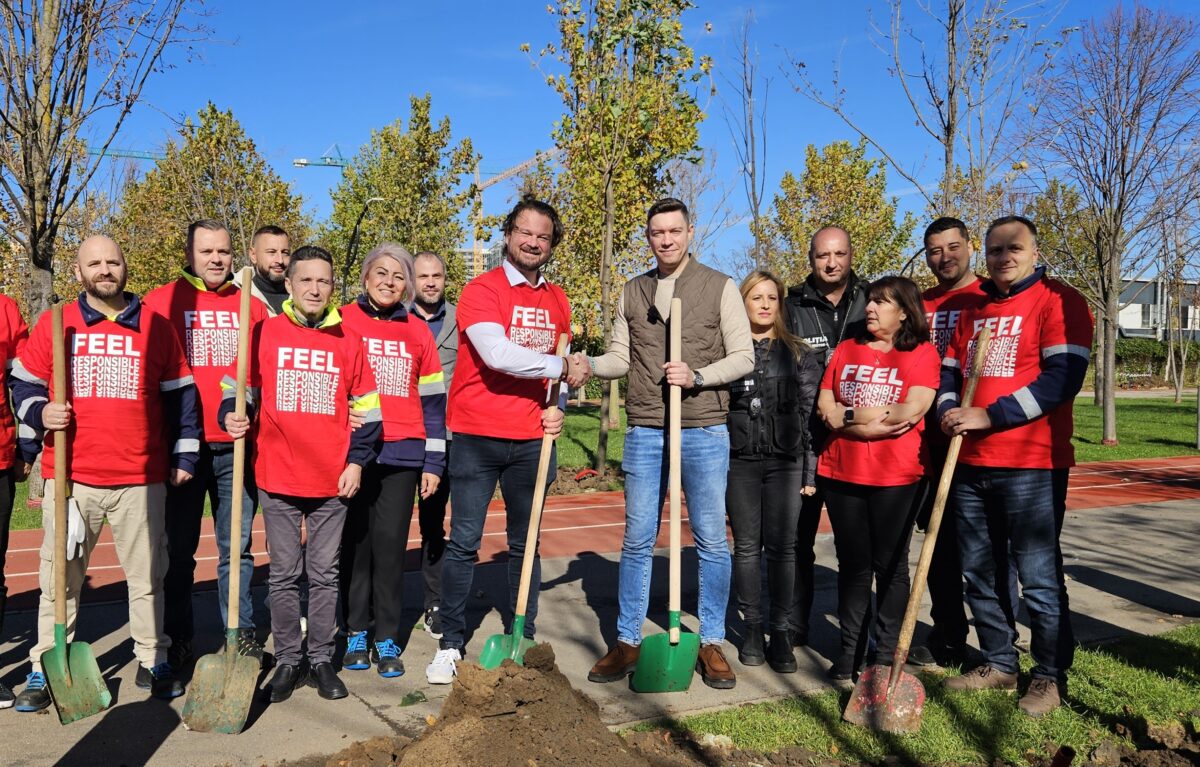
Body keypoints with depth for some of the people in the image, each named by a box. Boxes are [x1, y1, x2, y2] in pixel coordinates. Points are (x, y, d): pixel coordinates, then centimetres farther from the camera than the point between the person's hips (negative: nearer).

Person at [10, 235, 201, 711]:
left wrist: (184, 456, 8)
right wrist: (41, 412, -9)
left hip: (142, 479, 0)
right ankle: (45, 670, 18)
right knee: (59, 576, 6)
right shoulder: (53, 324, 6)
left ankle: (152, 662, 21)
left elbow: (180, 396, 11)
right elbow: (23, 385, 13)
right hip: (70, 477, 0)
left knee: (147, 576, 7)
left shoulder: (157, 327, 7)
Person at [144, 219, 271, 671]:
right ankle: (178, 638, 20)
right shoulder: (160, 302, 5)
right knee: (178, 546, 8)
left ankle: (241, 633, 18)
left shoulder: (251, 307, 10)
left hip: (236, 446, 1)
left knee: (237, 545, 7)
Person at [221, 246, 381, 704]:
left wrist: (356, 461, 2)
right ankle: (287, 661, 22)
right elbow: (236, 389, 7)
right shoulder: (264, 333, 1)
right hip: (277, 477, -1)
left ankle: (322, 660, 22)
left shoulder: (348, 341, 5)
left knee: (325, 574, 10)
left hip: (333, 481, 1)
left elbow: (365, 409, 9)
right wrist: (232, 417, -14)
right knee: (284, 575, 9)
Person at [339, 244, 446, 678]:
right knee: (355, 543, 4)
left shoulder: (418, 333, 9)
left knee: (390, 545, 2)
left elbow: (433, 400, 10)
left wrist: (433, 463, 6)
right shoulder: (342, 322, 4)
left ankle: (387, 640, 14)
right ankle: (356, 633, 20)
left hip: (402, 455, 1)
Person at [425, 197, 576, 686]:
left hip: (532, 441, 5)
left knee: (525, 544, 12)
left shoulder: (557, 301, 11)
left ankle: (524, 640, 24)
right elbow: (498, 355, -22)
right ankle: (450, 644, 15)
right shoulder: (481, 290, -6)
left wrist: (555, 408, 2)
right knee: (463, 542, 2)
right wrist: (561, 365, -14)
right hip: (478, 437, -4)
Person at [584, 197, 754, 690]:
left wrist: (696, 376, -17)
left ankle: (711, 643, 19)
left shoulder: (720, 287, 2)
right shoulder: (632, 293, 11)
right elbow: (621, 359, 11)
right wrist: (586, 363, -9)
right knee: (637, 541, 7)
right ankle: (628, 641, 19)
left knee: (711, 541, 4)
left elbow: (743, 357, -1)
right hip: (644, 432, 2)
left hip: (704, 432, -2)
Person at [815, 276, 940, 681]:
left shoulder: (922, 353, 0)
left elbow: (912, 412, -14)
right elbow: (824, 407, 4)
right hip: (841, 473, 4)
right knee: (852, 563, 11)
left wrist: (849, 415, -8)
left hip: (895, 476, -4)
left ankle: (887, 654, 18)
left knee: (890, 565, 7)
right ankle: (850, 651, 20)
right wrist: (880, 419, -9)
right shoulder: (846, 349, 12)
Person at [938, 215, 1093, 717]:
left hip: (1032, 466, -6)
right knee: (980, 574, 13)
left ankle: (1051, 676, 18)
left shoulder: (1058, 301, -5)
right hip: (970, 464, 7)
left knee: (1039, 577, 0)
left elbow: (1063, 377, -16)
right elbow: (950, 370, 17)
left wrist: (989, 416, -19)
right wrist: (949, 411, -5)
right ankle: (998, 664, 28)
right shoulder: (974, 309, 16)